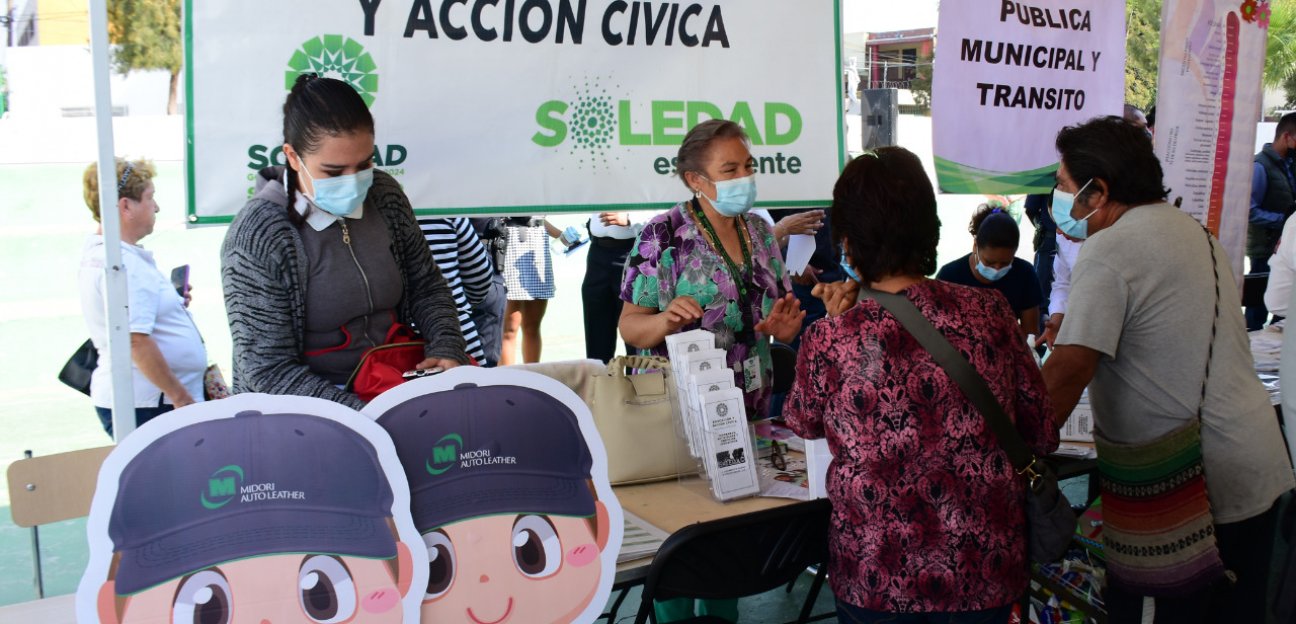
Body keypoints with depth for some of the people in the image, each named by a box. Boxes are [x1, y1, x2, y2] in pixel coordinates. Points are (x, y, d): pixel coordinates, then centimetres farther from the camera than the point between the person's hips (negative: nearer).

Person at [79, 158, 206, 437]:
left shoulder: (97, 253, 15)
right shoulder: (122, 262, -18)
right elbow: (136, 342, -24)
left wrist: (171, 303, 14)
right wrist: (182, 398, -19)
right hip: (148, 405, -10)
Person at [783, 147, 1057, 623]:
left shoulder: (829, 341, -16)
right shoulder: (990, 313, -10)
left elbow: (804, 423, 5)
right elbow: (1042, 436, 0)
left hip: (876, 582, -2)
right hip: (988, 578, 2)